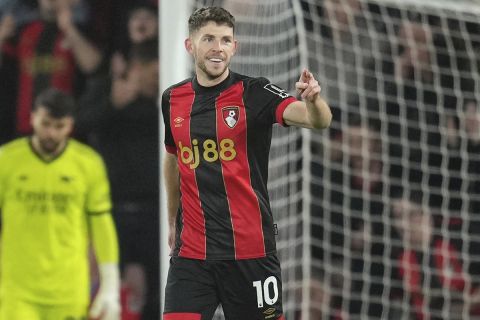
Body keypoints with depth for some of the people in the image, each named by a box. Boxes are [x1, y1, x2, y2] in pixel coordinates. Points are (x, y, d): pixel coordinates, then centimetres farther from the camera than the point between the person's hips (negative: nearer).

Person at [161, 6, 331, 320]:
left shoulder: (254, 92, -7)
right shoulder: (173, 99, 6)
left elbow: (319, 120, -23)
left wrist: (313, 100, -46)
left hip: (250, 252, -3)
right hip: (191, 253, 3)